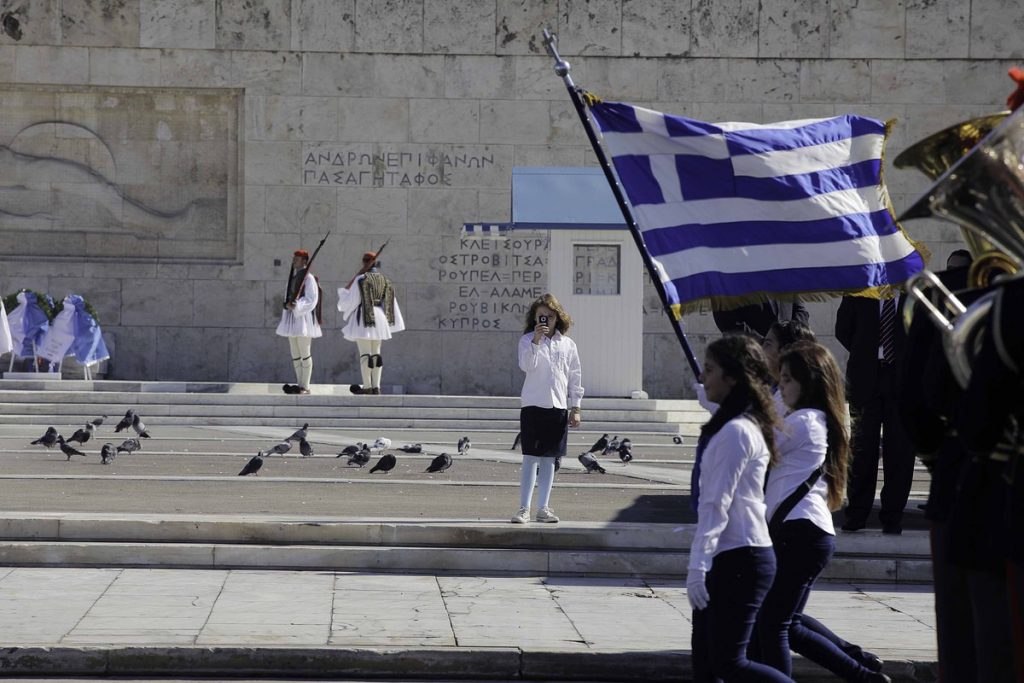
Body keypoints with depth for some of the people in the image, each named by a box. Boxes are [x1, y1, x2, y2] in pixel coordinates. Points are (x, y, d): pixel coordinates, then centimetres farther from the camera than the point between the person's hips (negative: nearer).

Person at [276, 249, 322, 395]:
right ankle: (300, 384, 14)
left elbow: (311, 300, -14)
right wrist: (288, 304, 3)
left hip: (303, 316, -9)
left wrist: (296, 306, -25)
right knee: (295, 354, 9)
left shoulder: (308, 278, -9)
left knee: (305, 354, -7)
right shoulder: (293, 277, 16)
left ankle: (305, 387, -5)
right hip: (292, 317, 9)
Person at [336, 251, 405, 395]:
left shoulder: (361, 279, -11)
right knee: (376, 352, 10)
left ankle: (367, 386, -7)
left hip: (364, 318, -6)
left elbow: (352, 300, -7)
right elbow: (391, 302, 9)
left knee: (364, 353, -4)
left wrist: (342, 291, 12)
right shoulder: (385, 279, 7)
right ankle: (376, 386, 8)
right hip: (379, 318, 6)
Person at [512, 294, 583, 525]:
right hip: (533, 406, -3)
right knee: (530, 458, -5)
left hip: (558, 408, 3)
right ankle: (524, 508, -5)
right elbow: (527, 365, -17)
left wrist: (575, 408, 8)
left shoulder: (567, 344, 8)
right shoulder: (527, 340, 0)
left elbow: (575, 377, 12)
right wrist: (537, 340, -24)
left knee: (549, 460, 8)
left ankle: (543, 508, 14)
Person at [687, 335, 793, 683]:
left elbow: (716, 504, -20)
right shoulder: (742, 425, 15)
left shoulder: (735, 432, -16)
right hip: (730, 557, 10)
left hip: (739, 559, -10)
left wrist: (698, 565, -20)